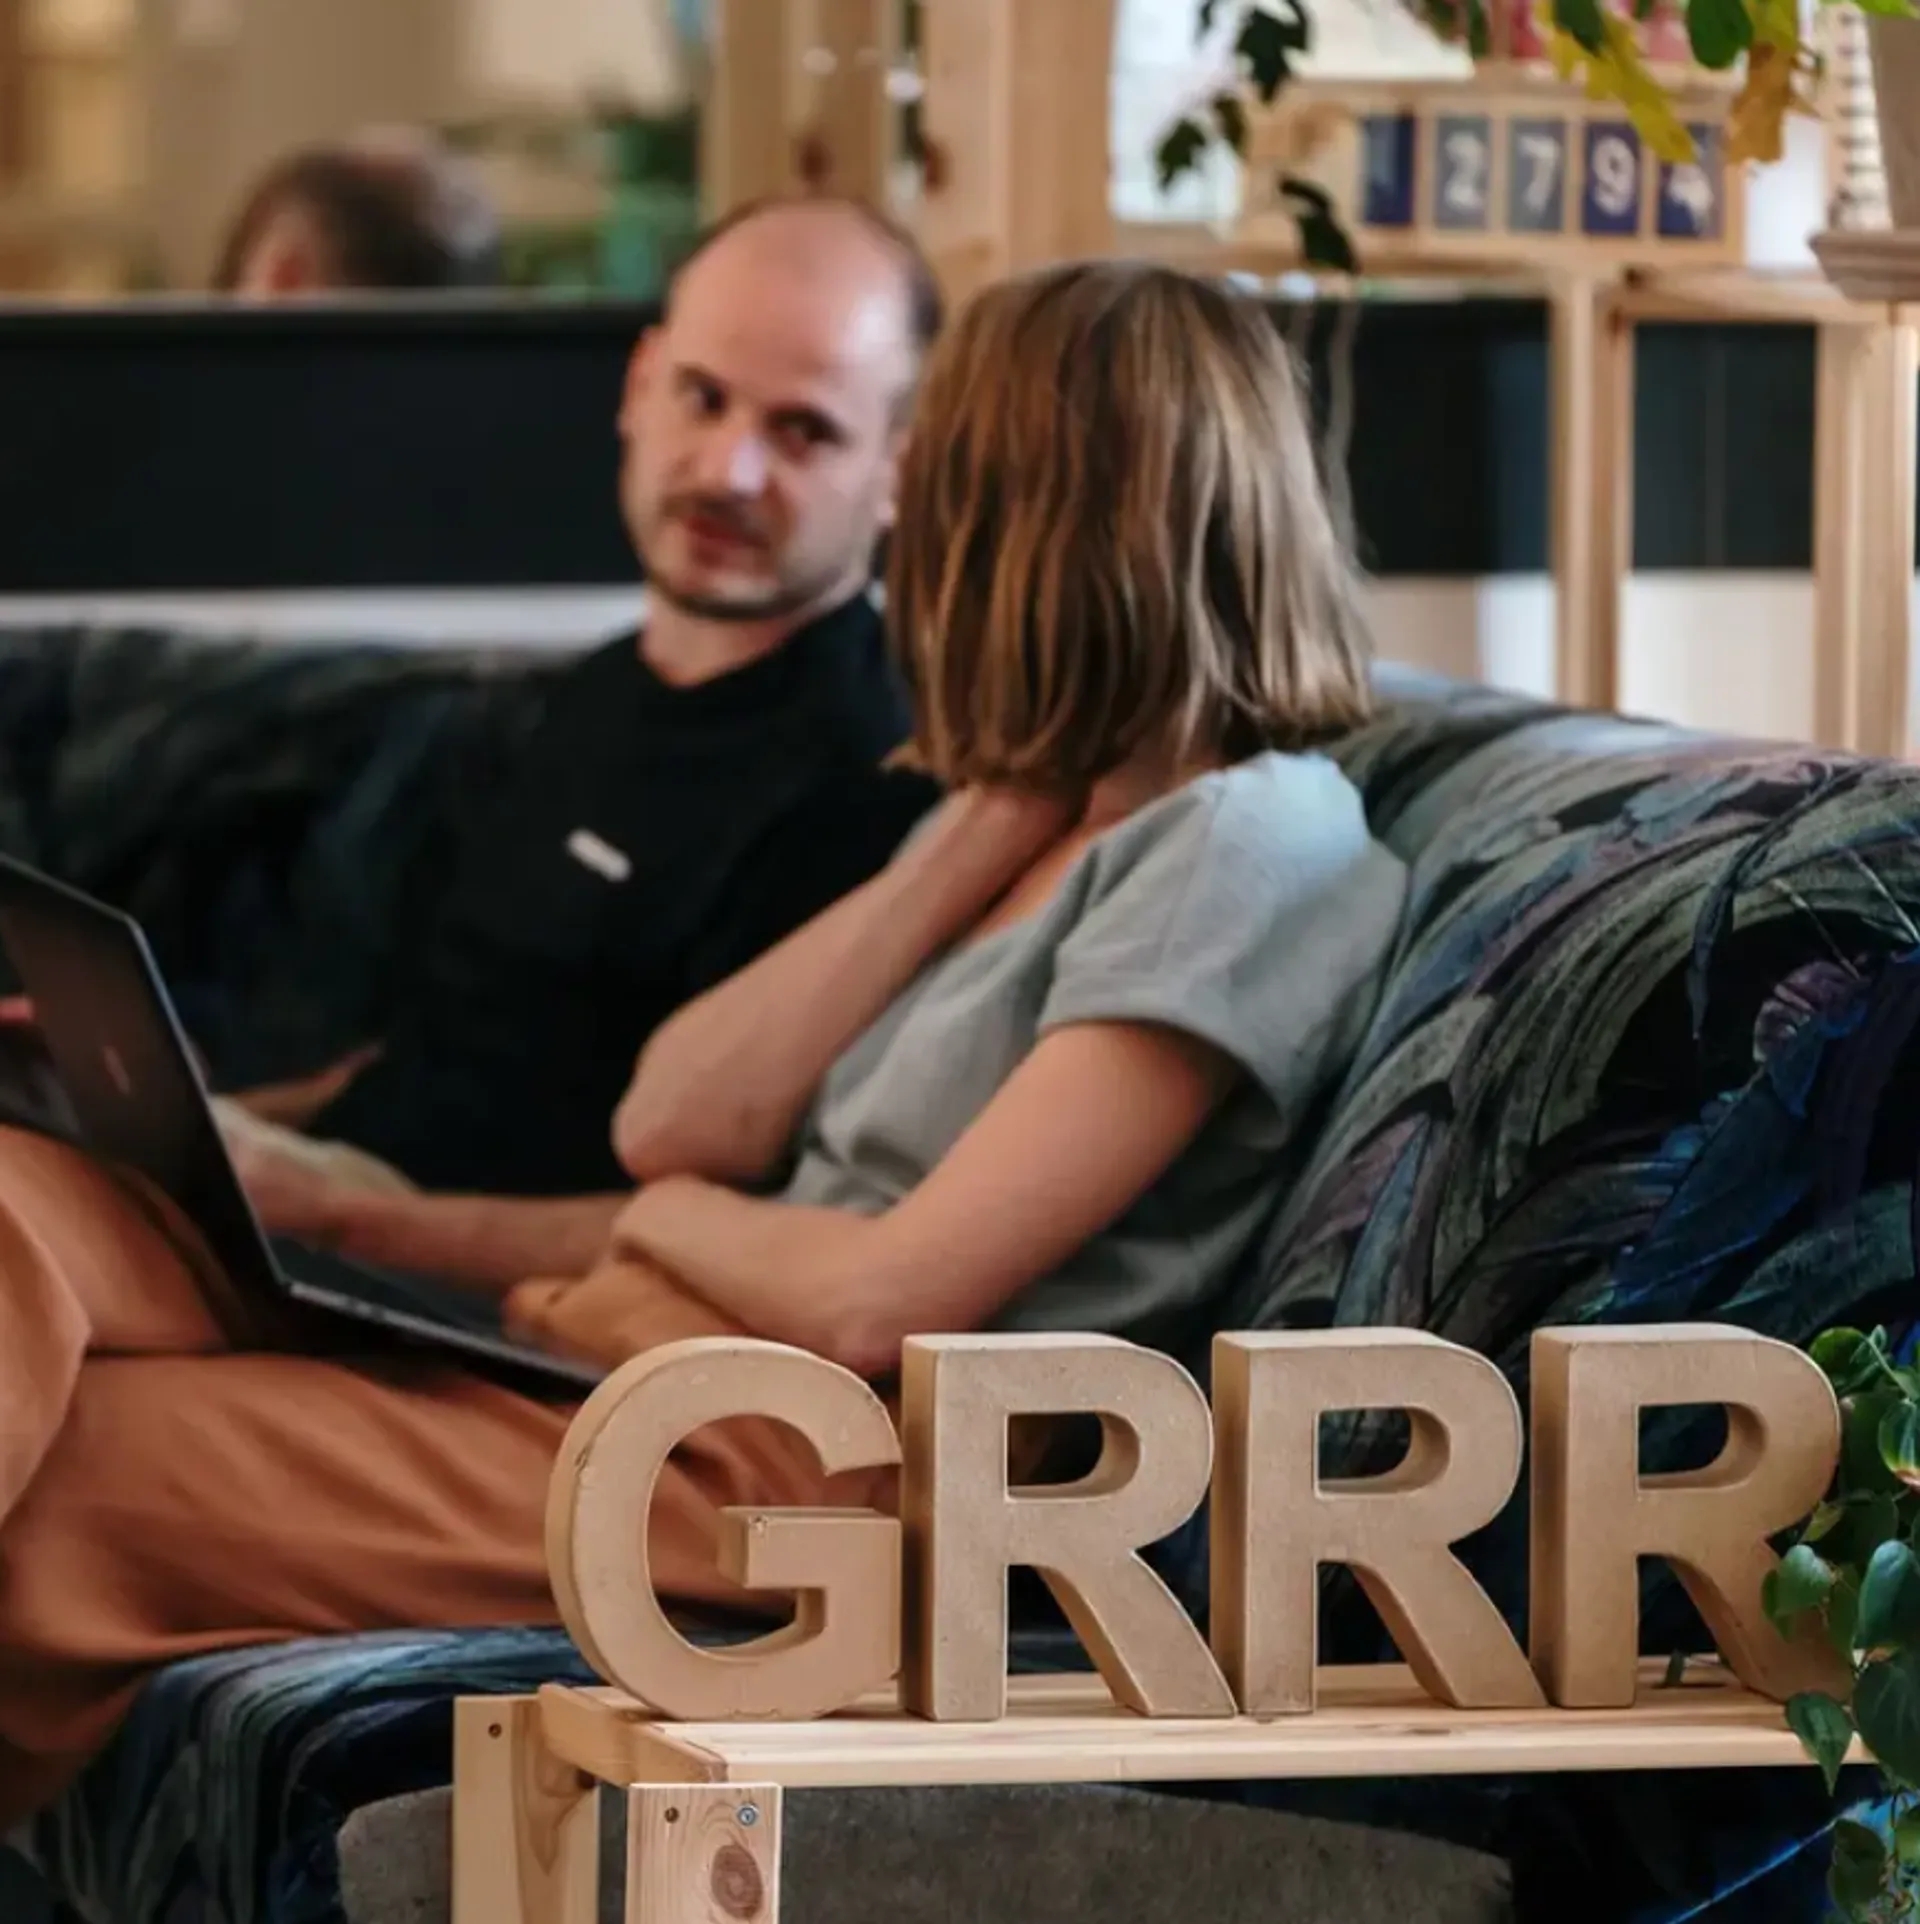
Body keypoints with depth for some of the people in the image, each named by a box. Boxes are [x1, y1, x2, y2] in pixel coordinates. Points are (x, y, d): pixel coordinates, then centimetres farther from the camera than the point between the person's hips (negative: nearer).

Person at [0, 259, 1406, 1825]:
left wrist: (670, 1219, 4)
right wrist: (983, 833, 3)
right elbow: (673, 1123, 7)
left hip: (827, 1457, -9)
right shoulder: (1057, 807, 20)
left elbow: (884, 1300, -16)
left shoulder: (1261, 848, -9)